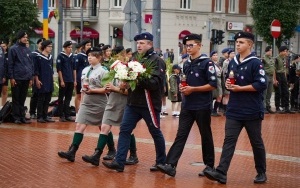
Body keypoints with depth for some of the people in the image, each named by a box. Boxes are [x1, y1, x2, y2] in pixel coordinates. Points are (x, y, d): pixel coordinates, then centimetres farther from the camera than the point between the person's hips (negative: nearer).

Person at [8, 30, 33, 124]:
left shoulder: (28, 50, 14)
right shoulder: (13, 49, -3)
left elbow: (31, 64, 17)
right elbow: (10, 64, -6)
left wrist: (31, 77, 12)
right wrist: (11, 77, -10)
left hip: (26, 78, 5)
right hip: (17, 78, -5)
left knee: (22, 99, 10)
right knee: (16, 99, 0)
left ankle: (22, 117, 14)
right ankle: (16, 117, 5)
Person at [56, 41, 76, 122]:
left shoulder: (72, 56, 10)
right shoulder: (60, 56, -5)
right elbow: (59, 69, -8)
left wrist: (75, 80, 10)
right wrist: (61, 81, -12)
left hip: (71, 81, 5)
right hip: (64, 81, -5)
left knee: (68, 98, 8)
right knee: (61, 98, 2)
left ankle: (67, 115, 13)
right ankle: (61, 116, 6)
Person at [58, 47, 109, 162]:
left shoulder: (103, 71, -10)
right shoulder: (85, 70, 9)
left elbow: (106, 89, -15)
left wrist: (92, 90, -21)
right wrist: (81, 102, 14)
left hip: (99, 104, -5)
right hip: (86, 103, 5)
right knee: (79, 126, -7)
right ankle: (71, 152, -13)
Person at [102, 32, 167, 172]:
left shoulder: (157, 61, -8)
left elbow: (155, 83, -20)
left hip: (149, 104, -6)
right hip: (132, 103, 6)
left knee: (156, 133, 8)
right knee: (124, 130, -2)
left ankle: (161, 162, 24)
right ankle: (119, 162, -2)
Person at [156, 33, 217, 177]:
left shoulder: (207, 63, -8)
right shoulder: (186, 64, 12)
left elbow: (213, 85, -13)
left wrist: (193, 89, -17)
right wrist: (182, 87, 2)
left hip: (202, 107, -6)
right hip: (187, 106, 6)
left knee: (206, 136, 6)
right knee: (181, 135, -2)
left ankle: (209, 166, 19)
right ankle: (171, 165, -11)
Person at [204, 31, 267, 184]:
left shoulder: (255, 63, -10)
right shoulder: (232, 62, 10)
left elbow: (261, 85, -17)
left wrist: (240, 88, -18)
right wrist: (228, 84, -1)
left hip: (252, 111, -5)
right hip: (234, 111, 5)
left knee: (256, 143, 8)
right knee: (229, 141, -4)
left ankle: (261, 173, 22)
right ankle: (221, 173, -10)